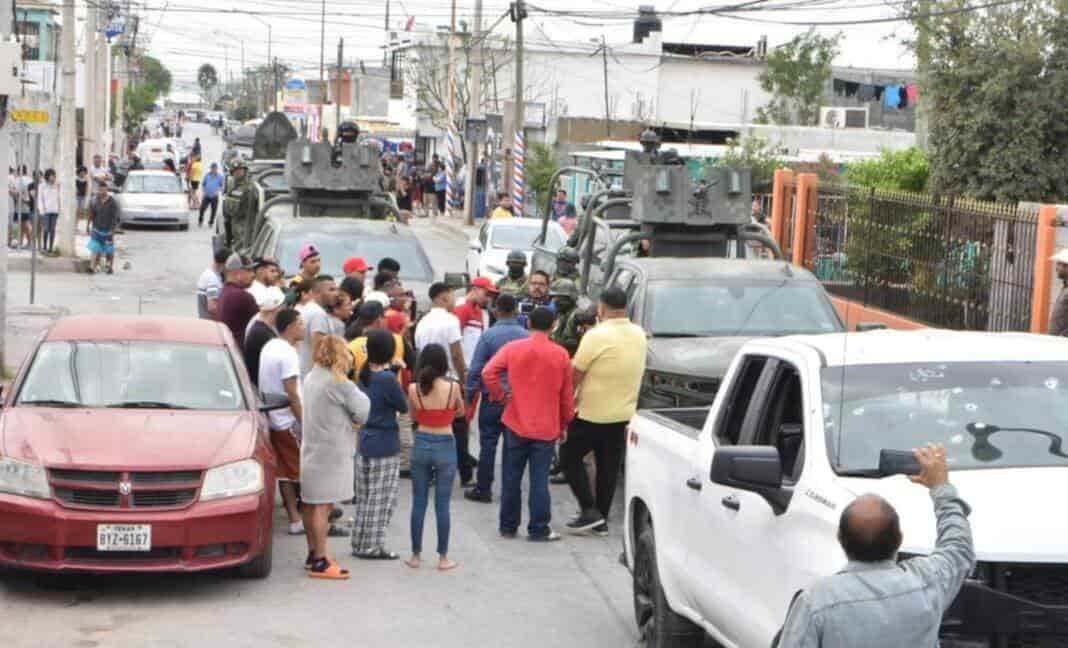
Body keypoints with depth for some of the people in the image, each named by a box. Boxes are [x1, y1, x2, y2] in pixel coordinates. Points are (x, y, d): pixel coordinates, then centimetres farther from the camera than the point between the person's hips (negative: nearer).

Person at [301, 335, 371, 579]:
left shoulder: (311, 378, 11)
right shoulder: (339, 383, -17)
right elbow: (364, 412, -12)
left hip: (312, 449, 9)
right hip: (331, 452, -9)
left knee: (312, 504, 15)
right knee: (323, 506, -6)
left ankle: (313, 554, 24)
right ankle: (320, 563, -4)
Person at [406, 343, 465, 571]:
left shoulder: (414, 389, -7)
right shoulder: (452, 387, -11)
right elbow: (461, 412, 6)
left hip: (421, 444, 2)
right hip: (445, 445, -1)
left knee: (418, 502, 10)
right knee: (442, 504, 5)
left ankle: (416, 555, 16)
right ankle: (443, 558, 10)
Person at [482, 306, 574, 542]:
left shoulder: (513, 348, -4)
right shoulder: (560, 354, -3)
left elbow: (488, 372, -15)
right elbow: (567, 395, 2)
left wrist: (500, 395, -1)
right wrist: (564, 424, 14)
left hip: (516, 424, 1)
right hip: (547, 427, -1)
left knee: (511, 477, 11)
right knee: (540, 479, 2)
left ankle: (508, 526, 17)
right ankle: (539, 529, 5)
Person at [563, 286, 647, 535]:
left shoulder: (597, 336, -19)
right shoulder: (639, 335, 3)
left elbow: (576, 374, -16)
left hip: (592, 414, -6)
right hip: (624, 413, 6)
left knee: (569, 456, 9)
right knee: (609, 467, 13)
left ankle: (590, 510, 1)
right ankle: (601, 520, 17)